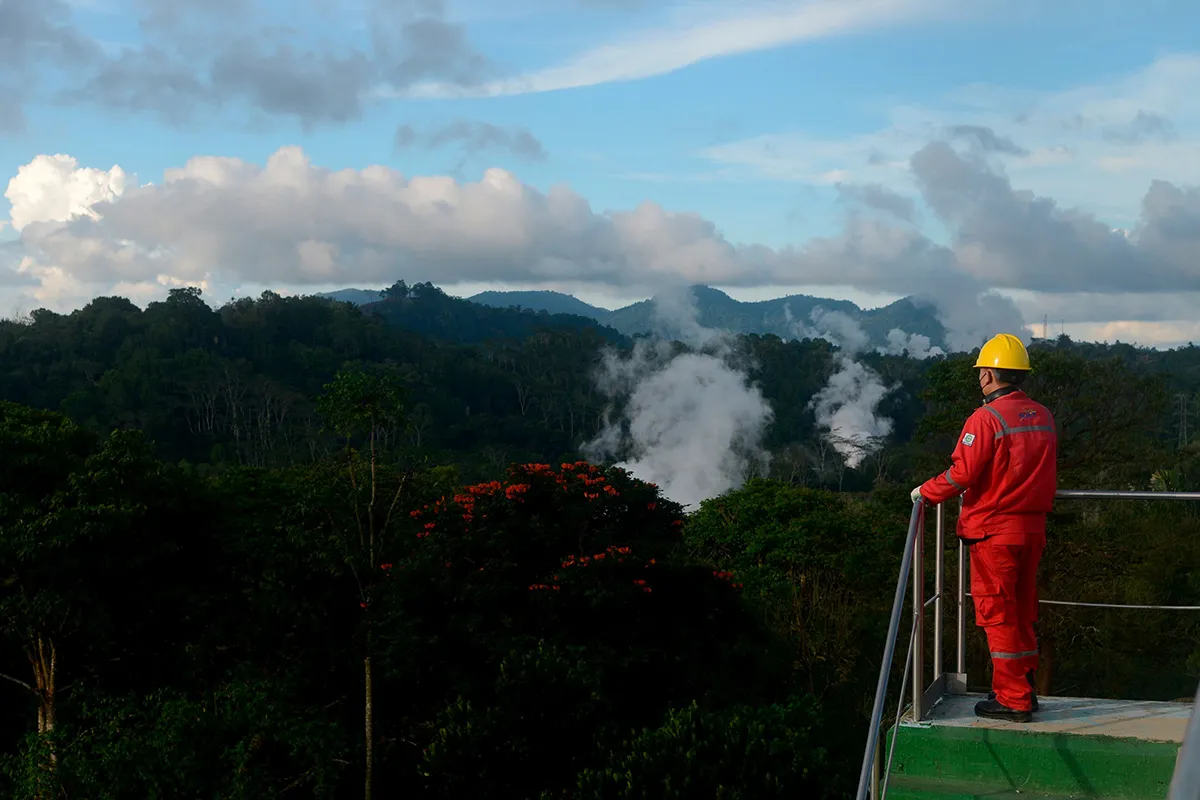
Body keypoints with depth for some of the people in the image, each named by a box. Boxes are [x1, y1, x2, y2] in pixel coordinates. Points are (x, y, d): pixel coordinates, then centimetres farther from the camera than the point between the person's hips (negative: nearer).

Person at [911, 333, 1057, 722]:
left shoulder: (986, 418, -16)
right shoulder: (1043, 417, 7)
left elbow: (962, 474, -18)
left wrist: (926, 492, -3)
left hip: (994, 531, -7)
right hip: (1033, 529, 7)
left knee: (998, 615, 0)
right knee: (1022, 613, 17)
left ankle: (1012, 700, 3)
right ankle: (1025, 688, 24)